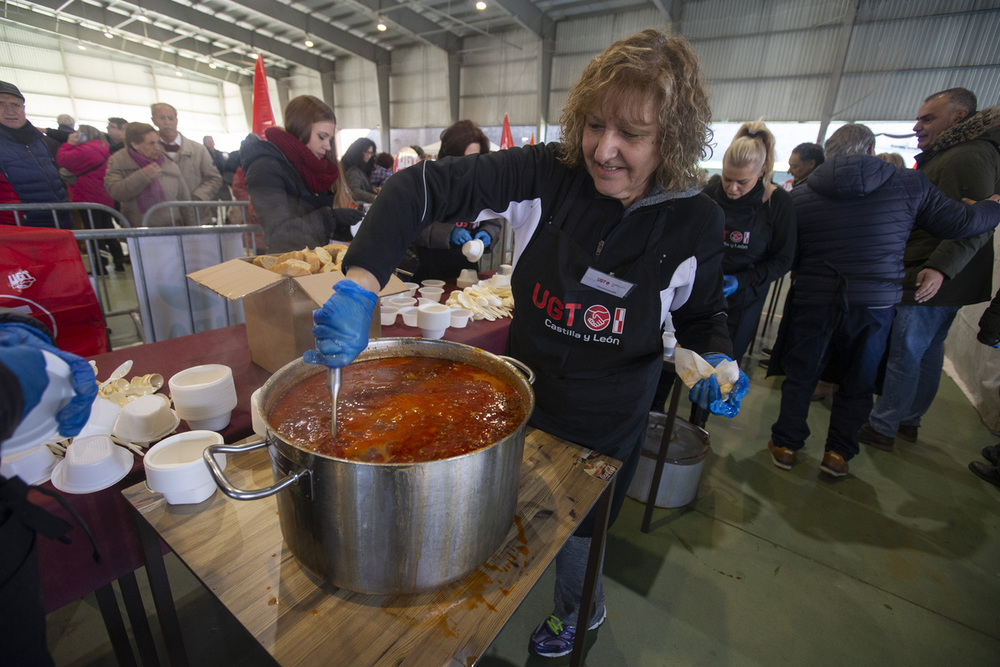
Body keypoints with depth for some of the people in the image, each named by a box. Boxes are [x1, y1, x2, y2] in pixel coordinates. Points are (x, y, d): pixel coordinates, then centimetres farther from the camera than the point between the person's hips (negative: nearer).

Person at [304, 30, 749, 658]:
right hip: (521, 395, 2)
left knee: (576, 526, 24)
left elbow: (705, 311, 3)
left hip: (607, 424, -1)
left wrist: (716, 359, -19)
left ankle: (578, 610, 64)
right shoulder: (546, 174, -19)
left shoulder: (695, 221, -15)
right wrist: (361, 286, -36)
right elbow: (423, 185, -23)